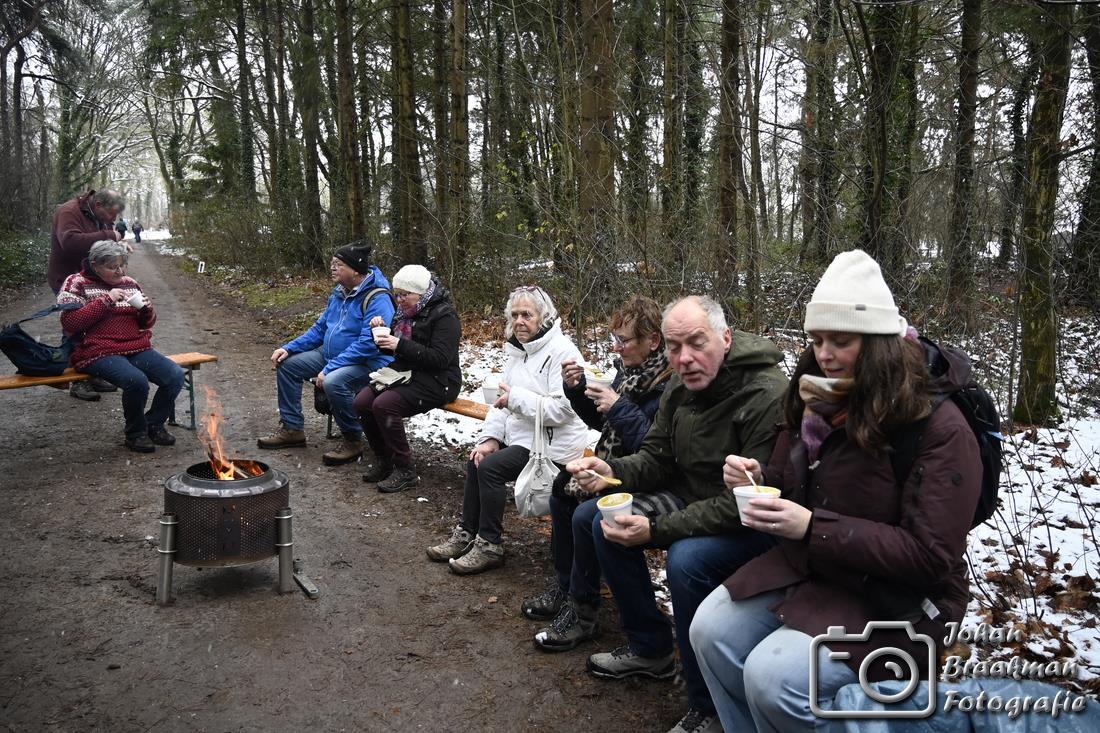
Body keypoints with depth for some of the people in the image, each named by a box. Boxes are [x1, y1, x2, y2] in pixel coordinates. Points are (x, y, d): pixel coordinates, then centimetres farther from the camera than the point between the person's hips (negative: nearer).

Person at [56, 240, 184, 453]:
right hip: (98, 353, -5)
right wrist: (106, 300, -14)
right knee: (137, 380, -33)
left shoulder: (129, 282, 17)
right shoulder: (77, 283, 3)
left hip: (137, 348, 6)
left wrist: (147, 310, -2)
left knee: (175, 375, -18)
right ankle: (135, 433, -7)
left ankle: (153, 424, 5)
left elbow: (147, 323, 23)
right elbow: (69, 323, -10)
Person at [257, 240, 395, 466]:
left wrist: (329, 369, -28)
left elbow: (368, 344, -28)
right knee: (287, 363, 6)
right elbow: (320, 328, 18)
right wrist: (289, 348, 4)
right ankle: (292, 428, 17)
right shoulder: (339, 293, 8)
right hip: (331, 355, 10)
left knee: (334, 382, -37)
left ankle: (353, 441, -14)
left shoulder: (377, 299, -21)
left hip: (368, 363, -10)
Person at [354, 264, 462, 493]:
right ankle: (383, 460, 5)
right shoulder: (406, 311, 13)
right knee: (362, 401, -11)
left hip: (436, 380, -8)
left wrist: (400, 345, -26)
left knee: (384, 405, -27)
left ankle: (405, 470, -15)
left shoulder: (445, 316, -12)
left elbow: (440, 359, -23)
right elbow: (394, 350, 22)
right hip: (405, 373, 9)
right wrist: (383, 330, 0)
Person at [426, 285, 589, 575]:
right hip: (521, 436, 9)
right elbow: (502, 400, 11)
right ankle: (466, 534, 16)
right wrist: (491, 437, -2)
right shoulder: (517, 349, 10)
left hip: (553, 444, -9)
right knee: (476, 459, 4)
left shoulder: (561, 351, -18)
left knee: (491, 467, -19)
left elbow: (562, 409, -26)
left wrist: (517, 397, -23)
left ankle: (490, 546, -5)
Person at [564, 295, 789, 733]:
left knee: (687, 561, -36)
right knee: (593, 518, 2)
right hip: (694, 498, 9)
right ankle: (650, 649, 16)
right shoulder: (681, 387, -1)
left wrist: (658, 530, -30)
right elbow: (657, 458, 7)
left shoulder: (767, 396, -27)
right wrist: (612, 471, -16)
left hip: (754, 525, -9)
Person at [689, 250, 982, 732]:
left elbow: (929, 556, -22)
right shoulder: (818, 403, 4)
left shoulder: (938, 428, -18)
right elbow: (793, 490, 15)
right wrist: (756, 481, -10)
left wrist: (814, 528, -30)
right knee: (711, 631, -10)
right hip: (806, 568, 7)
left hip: (895, 598, -7)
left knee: (772, 676, -24)